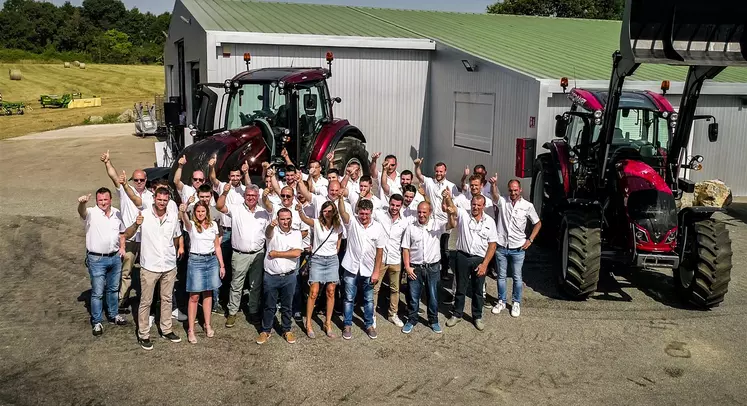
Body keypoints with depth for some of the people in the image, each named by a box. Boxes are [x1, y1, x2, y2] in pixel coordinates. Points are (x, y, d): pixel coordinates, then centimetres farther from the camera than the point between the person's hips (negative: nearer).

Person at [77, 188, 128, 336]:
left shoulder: (117, 213, 5)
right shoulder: (92, 213, -12)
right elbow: (82, 212, -36)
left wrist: (122, 247, 5)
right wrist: (82, 203, -59)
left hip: (115, 257, 5)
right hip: (97, 259, -5)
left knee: (113, 289, 19)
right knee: (97, 293, 2)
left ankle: (113, 315, 36)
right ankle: (96, 322, 15)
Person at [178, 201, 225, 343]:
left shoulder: (213, 225, 6)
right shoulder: (191, 225, -5)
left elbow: (217, 246, 11)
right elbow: (186, 221, -31)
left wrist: (222, 265, 8)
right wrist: (183, 212, -54)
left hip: (212, 260, 3)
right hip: (196, 260, -3)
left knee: (208, 293, 11)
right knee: (194, 296, -2)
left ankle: (207, 325, 22)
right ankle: (191, 330, 4)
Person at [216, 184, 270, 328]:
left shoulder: (264, 213, 8)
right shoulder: (236, 209, -2)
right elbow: (219, 207, -16)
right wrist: (225, 193, -30)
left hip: (258, 255, 3)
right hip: (240, 255, -3)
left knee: (256, 286, 11)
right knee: (236, 285, 3)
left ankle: (254, 311, 24)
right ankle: (232, 313, 13)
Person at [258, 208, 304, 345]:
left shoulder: (296, 233, 2)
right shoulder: (273, 231, -3)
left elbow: (297, 252, -12)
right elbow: (268, 233, -29)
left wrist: (277, 254, -13)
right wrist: (271, 226, -53)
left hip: (289, 277, 1)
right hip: (271, 276, -1)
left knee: (287, 306, 13)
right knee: (269, 306, 10)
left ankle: (287, 330, 27)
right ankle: (266, 331, 24)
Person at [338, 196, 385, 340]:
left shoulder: (378, 228, -5)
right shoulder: (352, 222, -8)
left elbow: (379, 251, -2)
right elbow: (342, 212, -29)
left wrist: (376, 272, -4)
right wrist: (340, 197, -48)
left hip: (368, 270, 1)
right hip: (351, 268, -1)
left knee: (369, 300, 13)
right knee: (349, 299, 9)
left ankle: (369, 325, 28)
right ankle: (347, 325, 23)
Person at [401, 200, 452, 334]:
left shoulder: (437, 224, -3)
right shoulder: (411, 228, -1)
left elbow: (451, 224, -22)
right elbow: (405, 249, 1)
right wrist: (407, 267, -6)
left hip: (433, 267, 0)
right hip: (415, 268, 0)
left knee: (433, 296, 11)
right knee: (413, 296, 9)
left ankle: (433, 321, 27)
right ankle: (412, 320, 25)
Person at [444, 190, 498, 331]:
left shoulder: (489, 222, -1)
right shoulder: (463, 214, -4)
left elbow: (492, 245, 0)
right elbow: (450, 207, -23)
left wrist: (484, 264, -8)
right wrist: (447, 197, -47)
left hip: (480, 259, 1)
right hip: (462, 256, -1)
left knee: (478, 290, 12)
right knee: (460, 288, 12)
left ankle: (477, 317, 28)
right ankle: (457, 314, 28)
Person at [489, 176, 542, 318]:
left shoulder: (527, 206, -3)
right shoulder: (502, 201, -3)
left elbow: (538, 223, 8)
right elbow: (494, 194, -27)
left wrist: (530, 240, -3)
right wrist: (493, 184, -49)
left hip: (518, 248, -1)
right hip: (501, 247, 1)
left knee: (517, 277, 9)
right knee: (501, 276, 13)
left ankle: (516, 303, 24)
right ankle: (501, 301, 28)